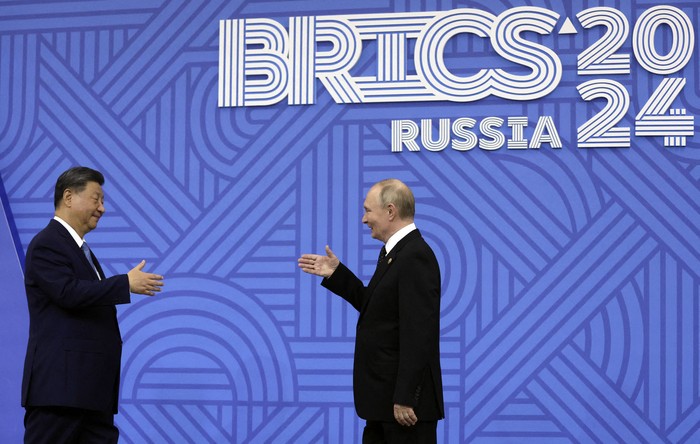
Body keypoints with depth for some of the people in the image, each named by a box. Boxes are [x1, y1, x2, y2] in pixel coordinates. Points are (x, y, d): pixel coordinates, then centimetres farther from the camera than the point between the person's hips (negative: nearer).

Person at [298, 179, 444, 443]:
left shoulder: (415, 257, -19)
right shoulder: (396, 251, 13)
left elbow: (418, 334, -23)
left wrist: (405, 399, -24)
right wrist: (336, 274, 15)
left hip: (406, 396, -10)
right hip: (385, 396, 10)